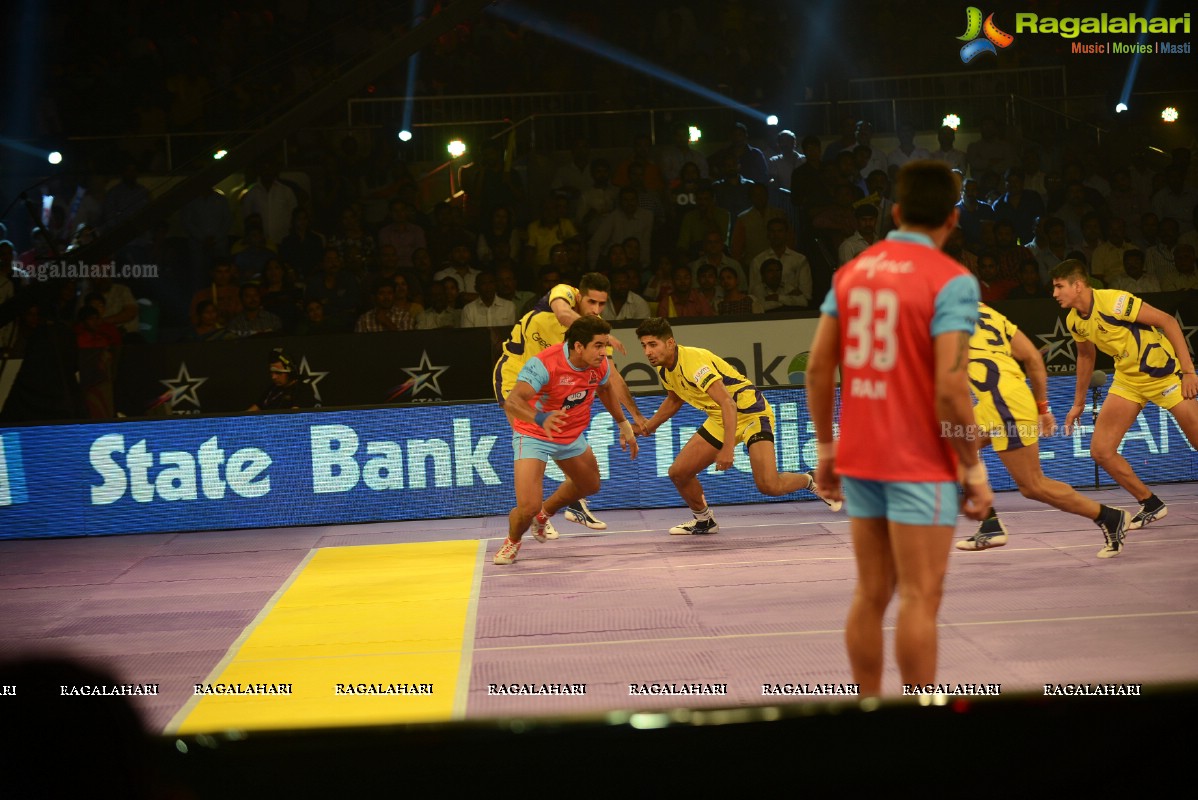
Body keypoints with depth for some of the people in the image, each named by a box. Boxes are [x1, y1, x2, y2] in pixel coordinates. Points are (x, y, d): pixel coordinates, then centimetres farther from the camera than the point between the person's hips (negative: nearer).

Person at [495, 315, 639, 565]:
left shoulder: (600, 365, -14)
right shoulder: (544, 364, -34)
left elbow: (605, 389, 11)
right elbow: (511, 402, -44)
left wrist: (623, 424, 17)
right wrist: (540, 419, -62)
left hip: (572, 435, 7)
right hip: (533, 435, -7)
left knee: (590, 486, 25)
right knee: (528, 506, -18)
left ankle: (543, 515, 51)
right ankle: (512, 542, 18)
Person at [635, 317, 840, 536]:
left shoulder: (694, 360, -28)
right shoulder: (664, 369, 0)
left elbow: (728, 404, -36)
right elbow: (674, 400, 23)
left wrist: (728, 448, -41)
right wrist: (647, 427, 21)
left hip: (751, 412, -8)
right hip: (720, 419, 8)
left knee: (768, 486, -23)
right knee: (678, 472, 0)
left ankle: (809, 481, 8)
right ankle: (703, 520, 24)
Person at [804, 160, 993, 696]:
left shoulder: (851, 271, 7)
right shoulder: (951, 281, -11)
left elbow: (818, 367, 6)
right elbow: (950, 389, -18)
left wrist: (825, 449, 14)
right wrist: (974, 469, -8)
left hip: (859, 457, 6)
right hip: (921, 462, -6)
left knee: (871, 594, 12)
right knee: (920, 598, -2)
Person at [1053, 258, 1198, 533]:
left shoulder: (1113, 301, -24)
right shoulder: (1074, 321, 0)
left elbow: (1167, 321, -20)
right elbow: (1086, 356, 18)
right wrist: (1078, 404, 21)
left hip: (1163, 372, -7)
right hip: (1128, 379, 7)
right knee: (1101, 451, -5)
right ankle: (1151, 505, 9)